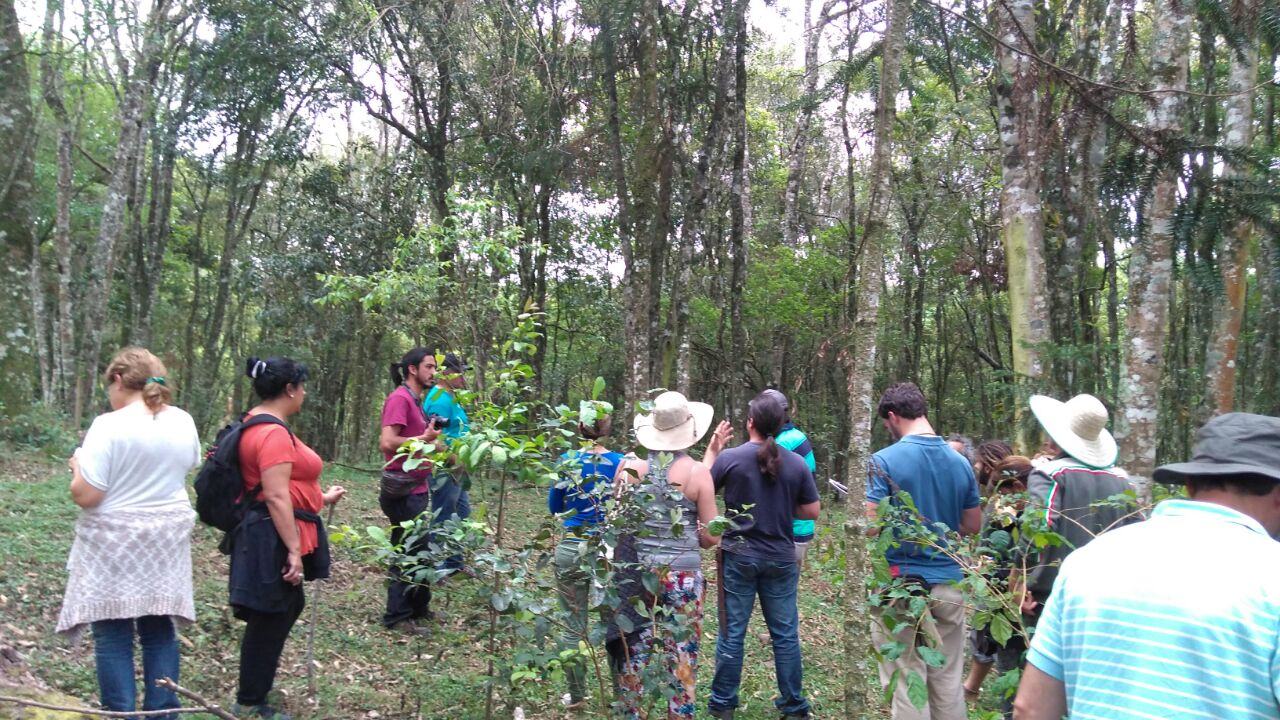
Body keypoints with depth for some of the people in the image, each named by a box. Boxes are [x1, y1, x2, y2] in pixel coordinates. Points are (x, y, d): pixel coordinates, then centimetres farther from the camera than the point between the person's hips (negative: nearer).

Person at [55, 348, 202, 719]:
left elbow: (85, 495, -18)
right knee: (159, 629, 12)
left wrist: (78, 466, 0)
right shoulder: (183, 422, 1)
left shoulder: (110, 425, -17)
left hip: (114, 543, -5)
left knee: (112, 635, 3)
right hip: (167, 540, 6)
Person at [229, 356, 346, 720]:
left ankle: (257, 681, 39)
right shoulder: (273, 433, -21)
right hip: (274, 539, -11)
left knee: (286, 609, 24)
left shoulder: (260, 425, 13)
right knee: (270, 619, 2)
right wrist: (294, 550, -24)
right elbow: (277, 497, -25)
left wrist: (321, 497, 31)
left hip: (269, 535, 11)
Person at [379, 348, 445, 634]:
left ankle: (418, 607, 28)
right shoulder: (400, 398, -15)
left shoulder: (415, 400, 15)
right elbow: (387, 442, -25)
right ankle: (397, 616, 5)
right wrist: (424, 438, -18)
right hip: (403, 491, -10)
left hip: (416, 489, 10)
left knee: (418, 551, 17)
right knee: (408, 553, -4)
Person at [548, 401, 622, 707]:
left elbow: (554, 507, 8)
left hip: (571, 550, 1)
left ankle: (576, 695, 23)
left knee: (575, 625, 11)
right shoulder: (620, 463, -8)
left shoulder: (567, 461, -3)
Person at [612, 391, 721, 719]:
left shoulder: (630, 468, -2)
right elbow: (711, 537, -6)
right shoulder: (697, 472, -9)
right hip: (683, 574, -3)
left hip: (638, 570, 3)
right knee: (681, 655, 8)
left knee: (634, 652, 13)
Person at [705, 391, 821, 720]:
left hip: (738, 557, -1)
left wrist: (712, 451, 8)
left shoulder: (729, 458, -11)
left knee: (732, 633, 7)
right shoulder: (797, 463, -6)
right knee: (785, 634, 11)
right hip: (781, 559, 2)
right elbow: (812, 512, 0)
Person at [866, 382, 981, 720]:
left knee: (907, 685, 3)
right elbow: (973, 526, 12)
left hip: (901, 585, -5)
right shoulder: (960, 462, 4)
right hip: (949, 584, 5)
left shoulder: (885, 461, -12)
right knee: (948, 683, 13)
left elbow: (871, 526, -16)